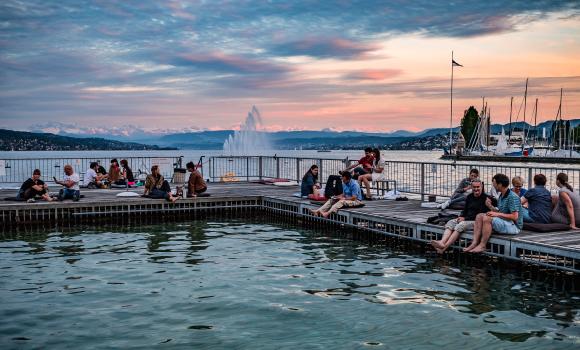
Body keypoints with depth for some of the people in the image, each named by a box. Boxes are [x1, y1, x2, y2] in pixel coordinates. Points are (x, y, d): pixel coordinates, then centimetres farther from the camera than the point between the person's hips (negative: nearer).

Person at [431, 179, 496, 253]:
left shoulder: (486, 198, -5)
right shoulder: (469, 197, 18)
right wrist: (461, 216, 5)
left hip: (477, 222, -7)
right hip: (466, 219, 7)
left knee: (461, 225, -30)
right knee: (450, 222, -15)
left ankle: (444, 247, -42)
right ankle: (442, 242, -38)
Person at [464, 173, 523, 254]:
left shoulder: (512, 197, -16)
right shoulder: (501, 196, 14)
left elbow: (515, 217, -23)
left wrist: (498, 214, -19)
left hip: (514, 226, -10)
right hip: (503, 222, 10)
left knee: (487, 219, -28)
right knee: (479, 216, -3)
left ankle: (482, 245, -20)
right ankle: (474, 243, -16)